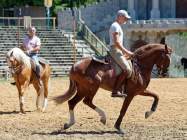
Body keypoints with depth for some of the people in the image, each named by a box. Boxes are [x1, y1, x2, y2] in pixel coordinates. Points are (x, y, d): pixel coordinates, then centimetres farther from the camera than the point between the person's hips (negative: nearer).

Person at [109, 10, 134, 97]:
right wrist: (126, 51, -17)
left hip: (118, 51, 11)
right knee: (127, 69, -23)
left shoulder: (118, 26, 22)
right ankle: (115, 91, -28)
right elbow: (116, 42, -20)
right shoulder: (115, 26, -10)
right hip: (115, 50, -11)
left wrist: (125, 52, 17)